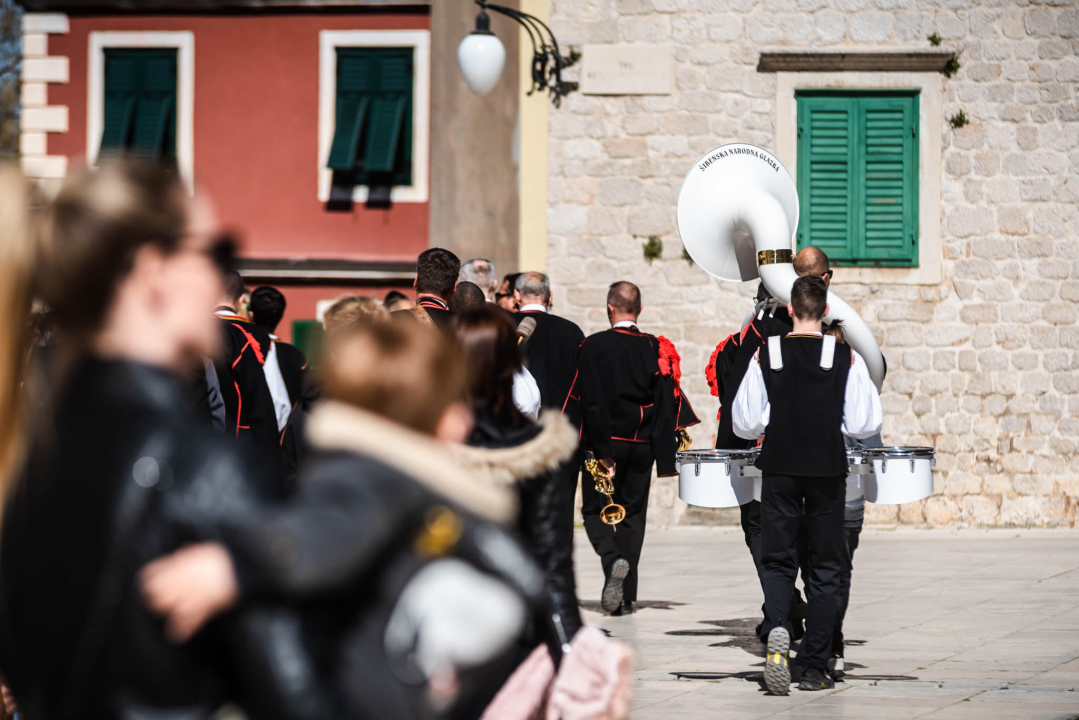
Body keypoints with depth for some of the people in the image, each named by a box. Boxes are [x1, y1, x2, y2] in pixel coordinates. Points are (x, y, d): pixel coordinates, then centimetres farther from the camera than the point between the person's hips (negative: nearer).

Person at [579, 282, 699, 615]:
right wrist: (667, 455, 5)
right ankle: (625, 597, 9)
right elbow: (668, 403, 0)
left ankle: (613, 560, -19)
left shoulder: (592, 346, -8)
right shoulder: (656, 349, -1)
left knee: (595, 509, 10)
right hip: (641, 446, 3)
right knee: (632, 515, 11)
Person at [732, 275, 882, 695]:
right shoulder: (846, 357, -5)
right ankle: (814, 669, 8)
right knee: (825, 566, 9)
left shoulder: (766, 355, -4)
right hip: (828, 470, 0)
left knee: (778, 561, 9)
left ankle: (778, 629, -22)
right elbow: (865, 425, -5)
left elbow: (744, 424, -2)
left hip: (779, 469, 0)